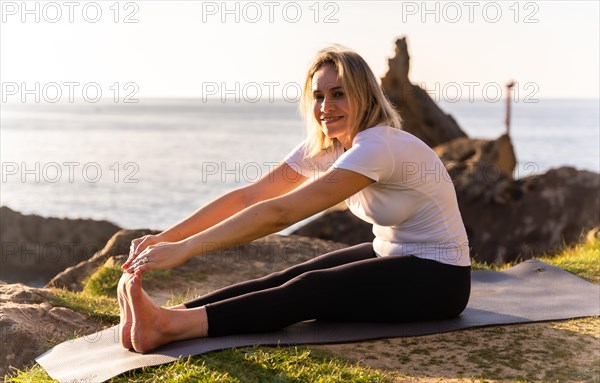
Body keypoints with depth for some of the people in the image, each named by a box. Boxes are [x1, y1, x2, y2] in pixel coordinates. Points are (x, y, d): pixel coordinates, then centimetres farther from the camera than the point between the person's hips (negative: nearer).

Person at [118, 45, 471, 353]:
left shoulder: (378, 147, -28)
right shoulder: (321, 148, -2)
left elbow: (281, 213, -35)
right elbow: (248, 196, -8)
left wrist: (184, 249, -37)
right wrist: (164, 237, -18)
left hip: (437, 278, -8)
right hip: (389, 255, 8)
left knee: (311, 290, -27)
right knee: (292, 277, -16)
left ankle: (170, 327, -42)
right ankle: (169, 316, -30)